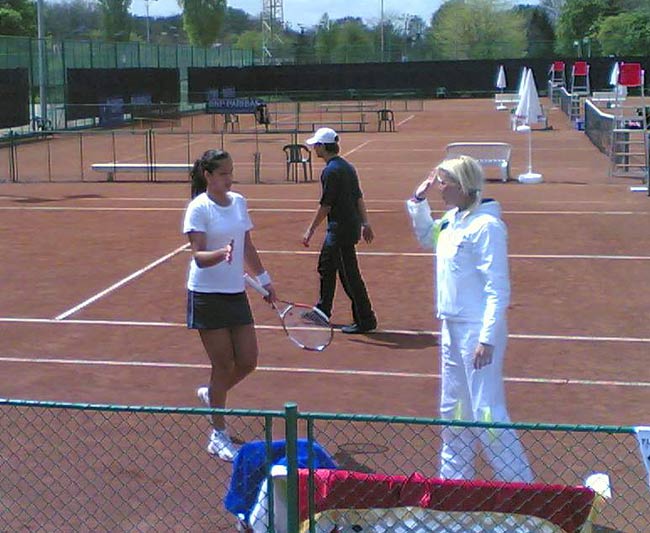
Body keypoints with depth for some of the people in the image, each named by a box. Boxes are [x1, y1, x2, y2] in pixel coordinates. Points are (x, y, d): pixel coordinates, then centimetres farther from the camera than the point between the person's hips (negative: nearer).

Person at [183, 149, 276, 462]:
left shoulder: (239, 202, 8)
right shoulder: (199, 208, -12)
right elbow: (199, 256, -19)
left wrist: (264, 280, 21)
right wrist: (221, 254, -38)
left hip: (236, 293, 6)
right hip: (207, 296, -6)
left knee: (247, 362, 5)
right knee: (223, 365, -2)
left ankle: (210, 395, 35)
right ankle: (218, 437, 12)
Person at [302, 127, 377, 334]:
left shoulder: (331, 171, -17)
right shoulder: (347, 166, 11)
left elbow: (325, 205, -17)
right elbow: (359, 198, 14)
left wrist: (310, 231, -10)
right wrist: (365, 223, 18)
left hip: (341, 229, -10)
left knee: (350, 274, -5)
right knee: (326, 267, 21)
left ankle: (365, 320, -1)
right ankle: (322, 311, 34)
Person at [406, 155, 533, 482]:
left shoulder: (486, 225, -18)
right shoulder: (452, 219, 7)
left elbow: (498, 289, -20)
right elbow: (427, 238, 30)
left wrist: (487, 339, -24)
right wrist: (419, 201, 16)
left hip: (477, 331, -9)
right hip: (452, 326, 9)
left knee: (487, 413, -7)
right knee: (453, 409, 18)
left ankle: (520, 484, 2)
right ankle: (453, 477, 31)